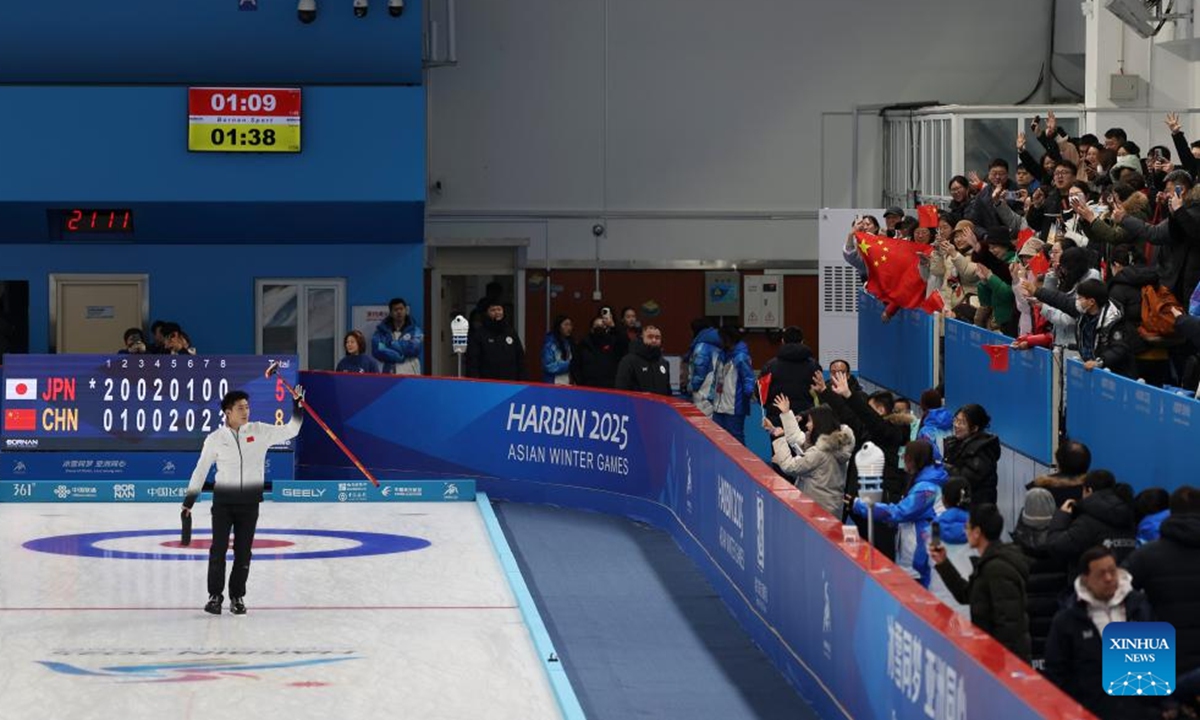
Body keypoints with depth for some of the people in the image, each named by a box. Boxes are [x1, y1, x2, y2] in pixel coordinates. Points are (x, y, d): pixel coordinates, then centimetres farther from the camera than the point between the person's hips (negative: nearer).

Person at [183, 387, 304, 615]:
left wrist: (298, 404, -9)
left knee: (243, 551, 6)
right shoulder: (215, 438, -3)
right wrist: (189, 500, 4)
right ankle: (215, 595, 9)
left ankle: (237, 596, 16)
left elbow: (291, 431, 2)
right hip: (223, 500, -1)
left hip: (249, 502, 1)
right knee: (218, 549, -1)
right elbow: (201, 469, 4)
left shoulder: (259, 431, -1)